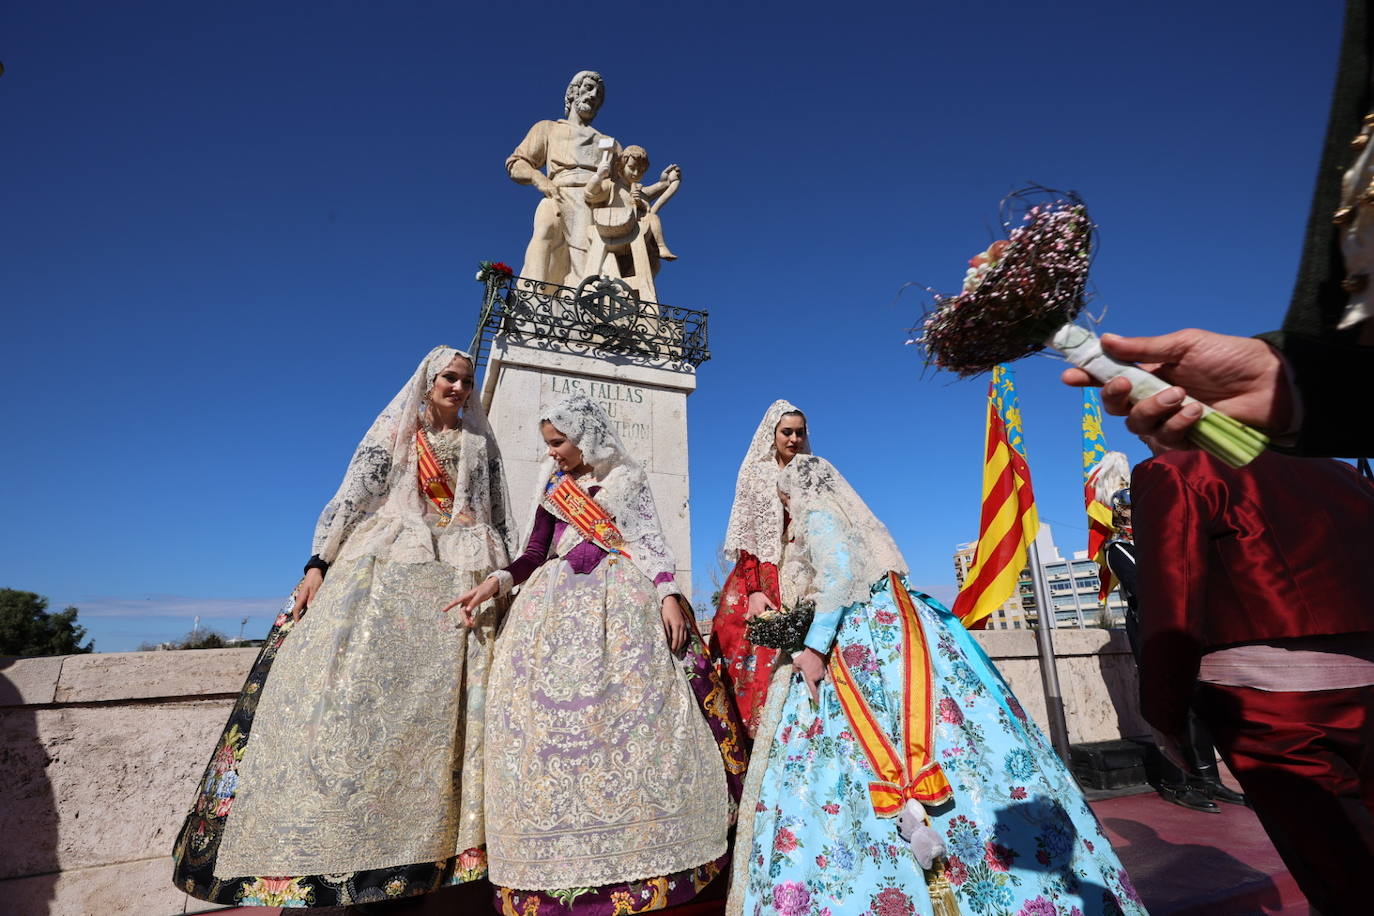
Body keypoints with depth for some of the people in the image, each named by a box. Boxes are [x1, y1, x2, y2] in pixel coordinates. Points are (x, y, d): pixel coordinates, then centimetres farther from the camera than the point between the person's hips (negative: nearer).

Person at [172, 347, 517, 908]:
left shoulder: (482, 444, 16)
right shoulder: (394, 430, 12)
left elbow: (502, 518, 13)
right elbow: (353, 494, 3)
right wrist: (318, 564, -8)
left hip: (460, 583, 1)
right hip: (385, 572, 0)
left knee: (449, 706, -4)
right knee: (353, 692, -8)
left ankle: (440, 844, 2)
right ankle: (320, 843, 2)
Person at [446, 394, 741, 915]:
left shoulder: (627, 479, 8)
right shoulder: (553, 487, 16)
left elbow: (652, 542, 0)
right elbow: (534, 554, 12)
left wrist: (668, 595, -13)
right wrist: (495, 583, -4)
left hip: (622, 603, -3)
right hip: (559, 608, 3)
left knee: (632, 714, -9)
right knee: (552, 719, -4)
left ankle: (650, 853, 3)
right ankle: (554, 874, 5)